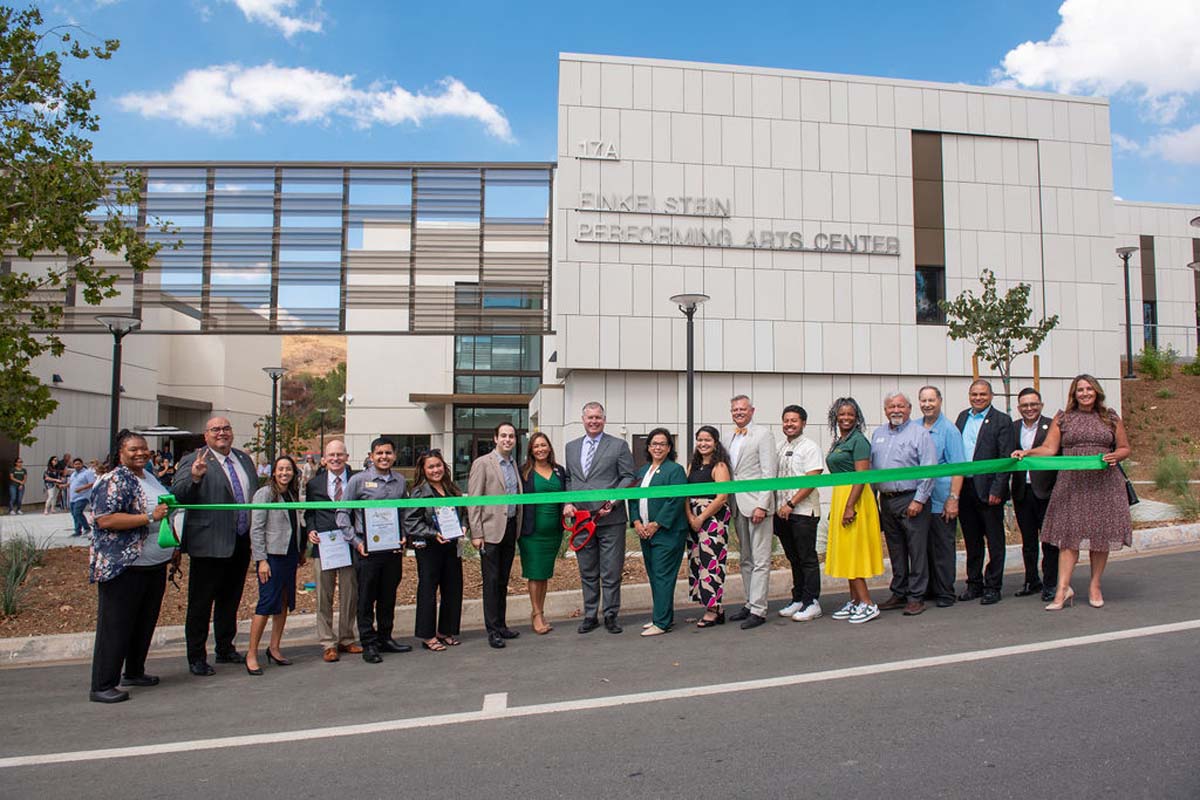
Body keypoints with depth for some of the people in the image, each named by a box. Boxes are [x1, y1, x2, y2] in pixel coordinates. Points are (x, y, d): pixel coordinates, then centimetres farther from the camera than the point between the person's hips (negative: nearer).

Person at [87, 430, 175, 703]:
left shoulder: (151, 478, 14)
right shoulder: (114, 481, -13)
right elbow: (105, 520, -23)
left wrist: (173, 544, 19)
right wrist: (150, 517, -25)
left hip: (155, 565, 9)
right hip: (123, 567, -8)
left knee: (146, 622, 16)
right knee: (115, 626, -2)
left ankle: (134, 672, 31)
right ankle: (102, 686, 7)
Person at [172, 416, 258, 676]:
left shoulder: (244, 459, 11)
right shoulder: (193, 461, -10)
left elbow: (255, 494, 20)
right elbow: (177, 495, -19)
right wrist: (194, 477, -38)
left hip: (241, 543, 7)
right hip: (209, 545, -6)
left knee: (230, 600, 19)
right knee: (201, 603, 4)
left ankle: (225, 649, 33)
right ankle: (196, 657, 15)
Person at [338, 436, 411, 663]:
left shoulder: (400, 481, 8)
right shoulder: (359, 480, -4)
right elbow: (342, 513, -2)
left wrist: (403, 538, 4)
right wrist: (356, 541, -9)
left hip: (393, 548, 4)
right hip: (367, 548, -4)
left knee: (389, 596, 13)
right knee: (367, 598, 1)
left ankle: (385, 638, 26)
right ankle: (369, 644, 10)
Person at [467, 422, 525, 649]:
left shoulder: (514, 465, 13)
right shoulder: (482, 463, -7)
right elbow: (473, 501, -9)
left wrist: (518, 528, 11)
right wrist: (476, 533, -14)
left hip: (511, 529, 6)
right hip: (491, 531, -6)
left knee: (503, 581, 13)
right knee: (491, 581, -1)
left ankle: (501, 625, 22)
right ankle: (493, 630, 6)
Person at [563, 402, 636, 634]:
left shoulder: (619, 445, 1)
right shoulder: (571, 447, 14)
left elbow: (628, 477, -2)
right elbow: (568, 479, 17)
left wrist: (612, 502, -14)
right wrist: (567, 503, 1)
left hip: (610, 518, -4)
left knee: (611, 573, 1)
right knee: (587, 572, 12)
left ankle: (611, 616, 14)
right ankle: (590, 615, 23)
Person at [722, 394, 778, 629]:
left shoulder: (762, 434, -4)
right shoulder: (728, 439, 16)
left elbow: (769, 473, -10)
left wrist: (762, 505, -17)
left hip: (756, 504, -7)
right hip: (738, 507, 7)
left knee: (760, 561, -5)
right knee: (744, 560, 12)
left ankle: (758, 610, -3)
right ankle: (750, 603, 20)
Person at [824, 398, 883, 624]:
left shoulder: (858, 440, -11)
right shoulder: (838, 442, 15)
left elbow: (861, 476, -18)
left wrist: (850, 506, -23)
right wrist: (834, 506, 18)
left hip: (855, 498, -9)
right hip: (839, 497, 9)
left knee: (853, 551, -7)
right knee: (845, 552, 11)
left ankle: (868, 604, -2)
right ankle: (855, 601, 19)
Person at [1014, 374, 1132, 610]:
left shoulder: (1110, 418, 9)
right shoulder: (1063, 418, 7)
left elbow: (1125, 448, 13)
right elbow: (1049, 448, 0)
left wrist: (1115, 456, -8)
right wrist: (1027, 453, -17)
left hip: (1104, 483, 1)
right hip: (1071, 483, -1)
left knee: (1101, 535, 4)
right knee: (1068, 535, -5)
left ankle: (1095, 586, 18)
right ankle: (1063, 589, -6)